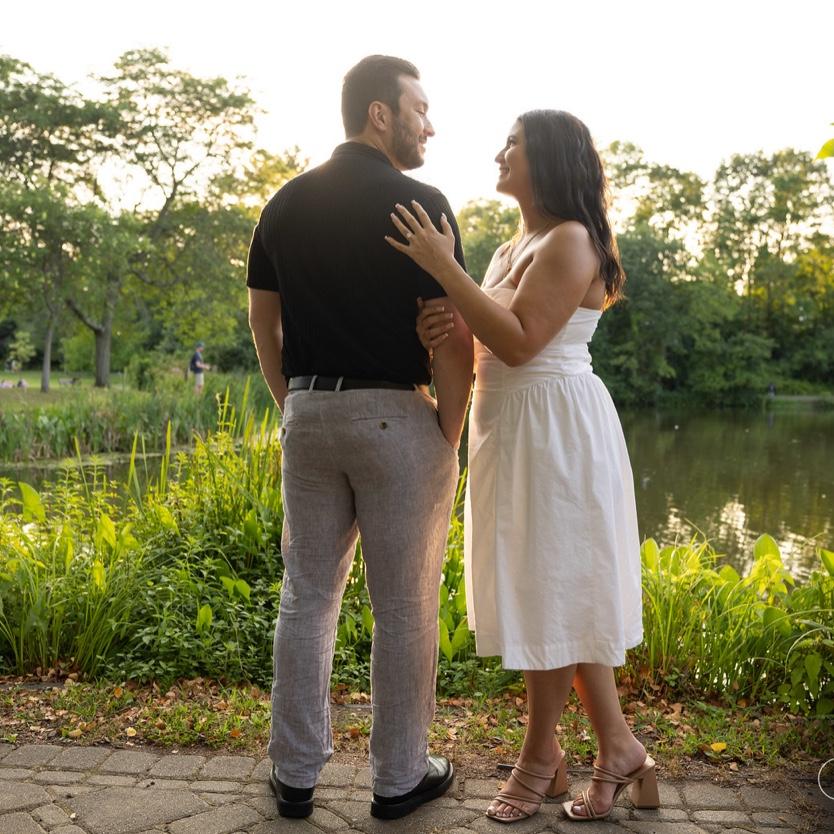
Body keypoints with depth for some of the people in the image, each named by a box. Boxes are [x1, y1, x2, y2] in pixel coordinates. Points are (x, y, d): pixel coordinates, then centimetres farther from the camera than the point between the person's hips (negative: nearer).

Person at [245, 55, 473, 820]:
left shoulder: (287, 204, 9)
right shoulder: (419, 204, -8)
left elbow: (262, 318, 12)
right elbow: (452, 334, -12)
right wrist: (450, 433, -2)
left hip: (308, 415, 6)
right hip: (395, 416, -5)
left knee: (307, 596, 14)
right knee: (404, 607, 7)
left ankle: (296, 775, 23)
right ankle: (400, 778, 20)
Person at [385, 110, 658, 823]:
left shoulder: (572, 241, -11)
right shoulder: (512, 249, 16)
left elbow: (520, 341, -21)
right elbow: (491, 342, 11)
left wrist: (444, 267, -20)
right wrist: (449, 321, -10)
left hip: (554, 429, -9)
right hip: (507, 427, 9)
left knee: (551, 587, 1)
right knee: (554, 590, 12)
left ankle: (541, 756, 19)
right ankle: (618, 750, 24)